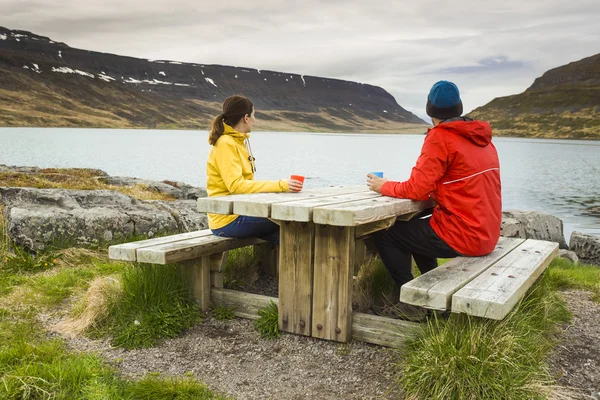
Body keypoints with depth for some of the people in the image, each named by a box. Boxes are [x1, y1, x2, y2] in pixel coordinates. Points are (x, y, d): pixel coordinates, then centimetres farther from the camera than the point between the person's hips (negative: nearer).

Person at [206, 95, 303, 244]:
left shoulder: (238, 141, 14)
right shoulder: (226, 144, -13)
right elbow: (235, 185, -23)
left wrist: (281, 185, 1)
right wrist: (279, 185, -24)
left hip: (239, 212, 9)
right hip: (228, 220, -9)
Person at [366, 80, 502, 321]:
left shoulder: (440, 137, -14)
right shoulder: (482, 137, 10)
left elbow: (417, 190, -16)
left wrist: (384, 187, 0)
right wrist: (436, 188, 18)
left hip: (462, 235, -8)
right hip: (486, 234, 9)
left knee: (386, 234, 5)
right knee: (414, 228, 29)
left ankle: (409, 302, 8)